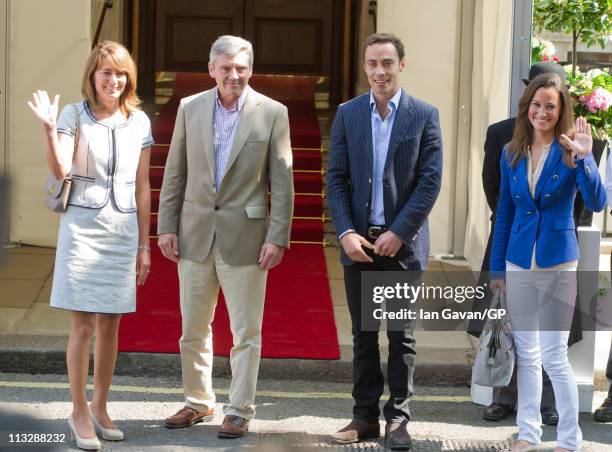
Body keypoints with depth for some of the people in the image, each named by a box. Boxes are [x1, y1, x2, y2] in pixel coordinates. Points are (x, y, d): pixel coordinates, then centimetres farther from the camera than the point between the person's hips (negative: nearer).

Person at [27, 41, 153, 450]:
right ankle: (80, 412, 10)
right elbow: (59, 170, -17)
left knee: (110, 326, 9)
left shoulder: (139, 122, 5)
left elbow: (142, 188, 9)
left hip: (123, 232, 3)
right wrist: (48, 128, -32)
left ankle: (99, 408, 22)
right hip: (83, 228, -3)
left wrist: (144, 245, 9)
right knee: (83, 327, -2)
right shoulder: (74, 115, -5)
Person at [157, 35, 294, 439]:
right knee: (193, 329, 12)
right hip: (196, 234, 3)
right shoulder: (190, 108, 4)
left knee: (246, 332, 3)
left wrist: (278, 237, -9)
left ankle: (240, 411, 13)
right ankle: (198, 402, 27)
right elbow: (175, 173, 8)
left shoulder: (272, 113, -3)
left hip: (245, 235, -3)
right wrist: (167, 226, 3)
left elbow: (282, 181, -4)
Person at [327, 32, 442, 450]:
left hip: (402, 243, -2)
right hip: (359, 242, 2)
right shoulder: (347, 114, 6)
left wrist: (398, 233, -12)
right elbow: (336, 179, 4)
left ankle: (398, 418, 10)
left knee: (402, 337, 3)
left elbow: (430, 180, -5)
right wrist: (346, 233, -8)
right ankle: (365, 416, 14)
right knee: (363, 336, 8)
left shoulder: (424, 115, -1)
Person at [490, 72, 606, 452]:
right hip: (519, 262, 4)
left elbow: (597, 203, -19)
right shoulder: (512, 153, 5)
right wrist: (496, 267, 13)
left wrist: (584, 159, -32)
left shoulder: (571, 150, -7)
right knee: (526, 353, 11)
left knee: (555, 356, -4)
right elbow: (505, 212, 12)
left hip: (558, 263, -4)